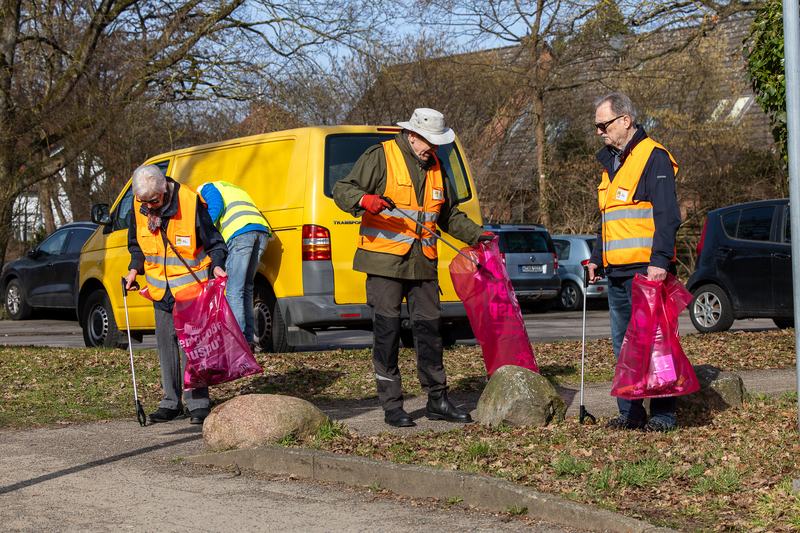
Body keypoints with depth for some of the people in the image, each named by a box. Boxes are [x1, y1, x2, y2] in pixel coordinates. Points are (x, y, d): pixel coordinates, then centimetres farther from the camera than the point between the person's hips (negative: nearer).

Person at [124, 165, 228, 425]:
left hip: (191, 286, -5)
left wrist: (216, 266, -24)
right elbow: (136, 245, 15)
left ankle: (198, 403, -3)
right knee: (165, 341, 7)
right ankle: (171, 402, 15)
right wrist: (135, 269, 1)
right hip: (161, 289, 5)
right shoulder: (139, 208, -4)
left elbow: (214, 242, -8)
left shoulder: (190, 203, -18)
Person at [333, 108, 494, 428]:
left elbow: (449, 215, 27)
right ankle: (392, 406, 3)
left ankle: (437, 400, 17)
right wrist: (364, 199, -28)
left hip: (423, 263, 6)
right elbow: (342, 190, -8)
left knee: (429, 328, 7)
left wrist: (476, 234, 15)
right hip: (385, 261, -6)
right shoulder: (380, 157, -4)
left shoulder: (435, 167, 16)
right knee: (387, 332, -3)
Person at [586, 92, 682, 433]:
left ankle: (662, 415, -3)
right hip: (617, 273, 9)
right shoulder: (611, 162, 21)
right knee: (623, 344, 9)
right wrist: (597, 259, 24)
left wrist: (660, 260, -21)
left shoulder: (654, 158, -6)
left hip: (646, 271, -9)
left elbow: (667, 215, -14)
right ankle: (630, 413, 15)